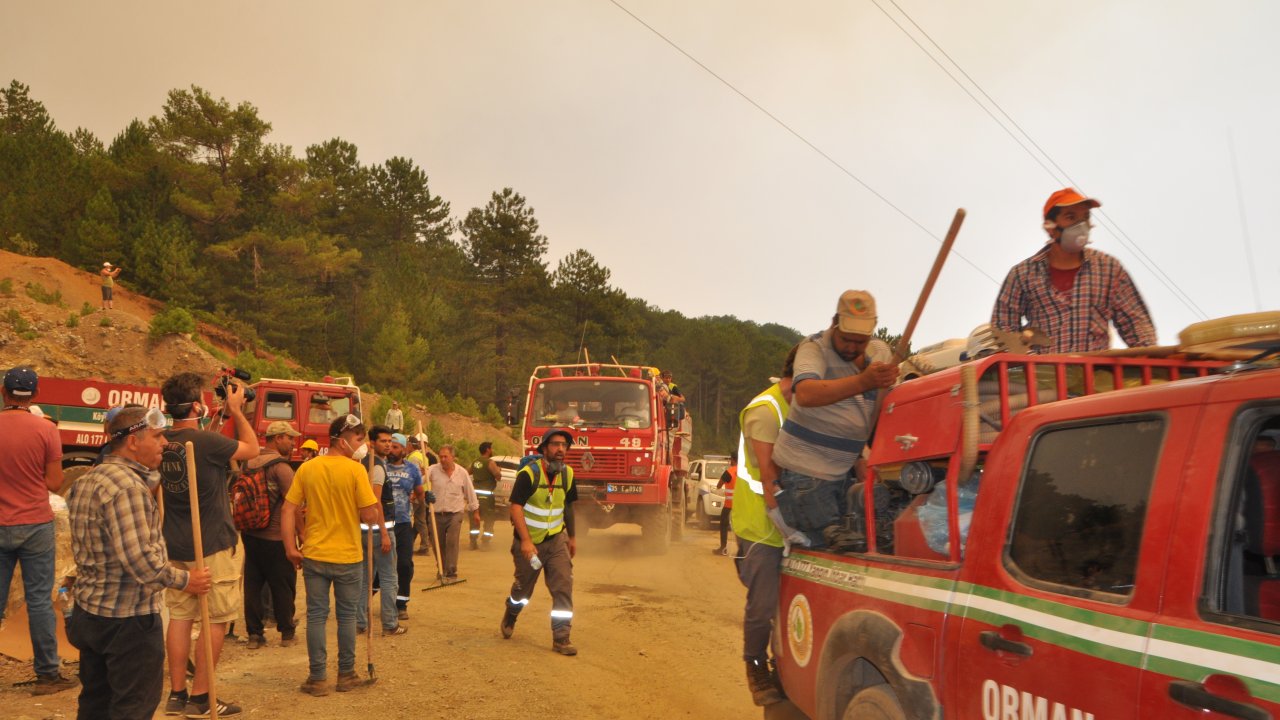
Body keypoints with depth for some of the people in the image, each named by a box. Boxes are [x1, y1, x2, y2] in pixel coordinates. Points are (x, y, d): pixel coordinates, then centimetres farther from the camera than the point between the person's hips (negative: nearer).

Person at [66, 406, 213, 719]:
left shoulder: (89, 479, 10)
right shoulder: (128, 486, -22)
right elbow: (139, 559, -27)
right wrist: (185, 580, -16)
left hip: (88, 609, 10)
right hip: (127, 617, -10)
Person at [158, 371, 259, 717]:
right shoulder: (207, 442, -20)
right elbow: (251, 449, -3)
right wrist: (237, 411, 3)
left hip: (175, 546, 7)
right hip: (213, 546, -7)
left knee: (179, 617, 12)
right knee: (216, 620, 4)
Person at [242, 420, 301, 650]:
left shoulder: (249, 464, 9)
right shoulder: (280, 466, -14)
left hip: (250, 534, 7)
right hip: (276, 537, -7)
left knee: (252, 584, 10)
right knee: (283, 586, 6)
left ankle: (254, 634, 14)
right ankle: (287, 633, 16)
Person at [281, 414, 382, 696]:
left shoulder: (306, 468, -1)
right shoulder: (356, 470, -14)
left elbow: (287, 511, -2)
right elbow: (370, 516, -16)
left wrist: (291, 548, 4)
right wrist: (377, 510, 5)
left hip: (314, 555, 3)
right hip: (348, 556, -3)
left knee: (316, 615, 9)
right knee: (347, 615, 12)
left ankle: (318, 678, 13)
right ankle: (346, 675, 21)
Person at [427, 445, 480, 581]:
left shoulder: (462, 472, 0)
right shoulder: (433, 470, -3)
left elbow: (470, 492, 8)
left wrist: (475, 512, 10)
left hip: (454, 514, -1)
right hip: (437, 514, 1)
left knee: (452, 543, -9)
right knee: (439, 544, 9)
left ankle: (451, 572, -6)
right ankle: (441, 569, 27)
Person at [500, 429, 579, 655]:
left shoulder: (567, 474, -1)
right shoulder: (528, 473, -18)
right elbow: (516, 507, -23)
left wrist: (572, 537, 19)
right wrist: (525, 541, -31)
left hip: (556, 540, 3)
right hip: (529, 541, -3)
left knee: (563, 587, -9)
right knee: (522, 588, 14)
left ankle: (561, 638, -2)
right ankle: (509, 619, 44)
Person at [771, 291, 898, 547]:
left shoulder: (880, 351, 6)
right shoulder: (814, 348, -14)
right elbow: (805, 394, -37)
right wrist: (863, 382, -47)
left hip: (845, 468, 7)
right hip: (806, 468, -7)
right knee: (822, 546, -8)